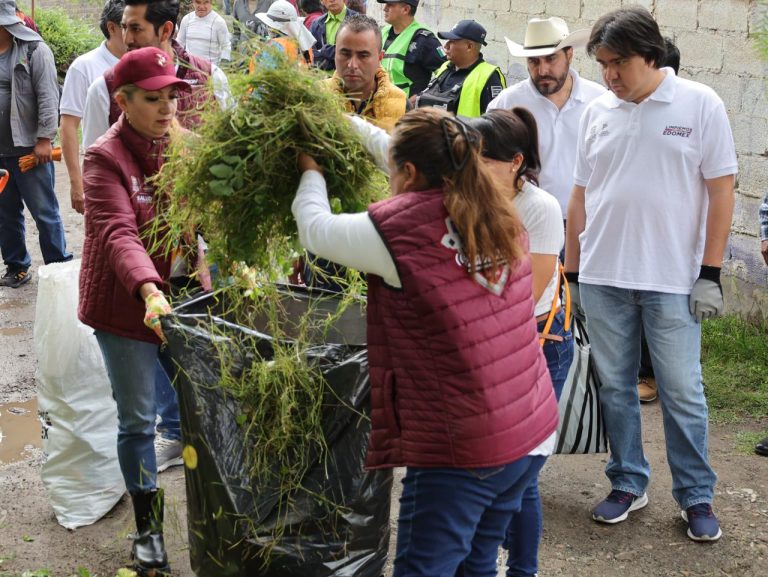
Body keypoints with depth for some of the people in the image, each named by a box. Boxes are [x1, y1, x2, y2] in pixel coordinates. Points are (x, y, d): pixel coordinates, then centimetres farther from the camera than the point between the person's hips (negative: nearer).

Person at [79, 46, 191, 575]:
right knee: (137, 420, 6)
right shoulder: (106, 158, -14)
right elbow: (118, 234, -26)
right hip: (127, 306, -4)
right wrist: (149, 291, -42)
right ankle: (148, 526, 24)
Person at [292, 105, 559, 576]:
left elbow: (315, 229, 1)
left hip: (464, 449, -7)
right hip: (534, 431, 7)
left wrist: (311, 173, 21)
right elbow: (426, 162, 22)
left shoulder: (400, 227, -15)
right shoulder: (498, 211, 5)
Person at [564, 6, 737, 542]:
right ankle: (628, 484, 26)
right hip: (602, 278, 4)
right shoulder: (598, 111, 7)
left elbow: (721, 190, -3)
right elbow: (581, 196, 12)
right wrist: (572, 273, 11)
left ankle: (697, 495, 18)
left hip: (673, 281, -3)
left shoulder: (700, 104, -3)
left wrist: (710, 274, -8)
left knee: (683, 393, 3)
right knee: (615, 387, 11)